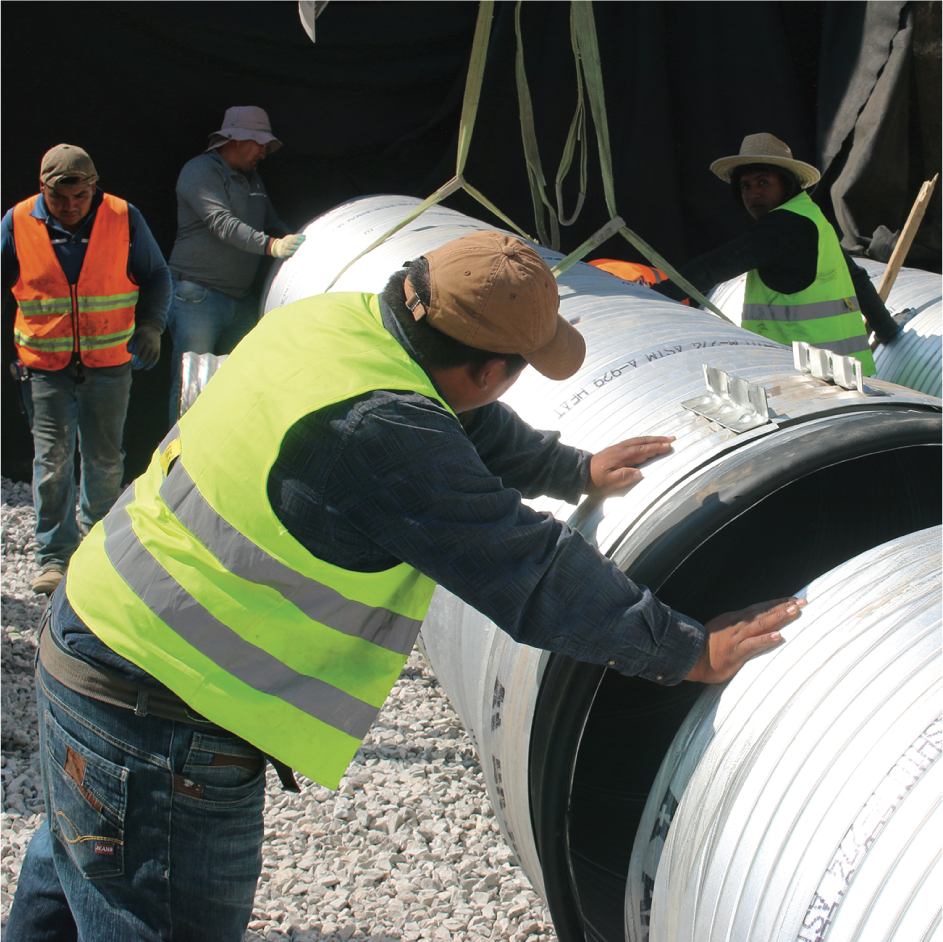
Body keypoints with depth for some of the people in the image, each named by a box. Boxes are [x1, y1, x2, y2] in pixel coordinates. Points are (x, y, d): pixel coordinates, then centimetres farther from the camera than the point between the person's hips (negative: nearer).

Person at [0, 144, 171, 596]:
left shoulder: (124, 218, -5)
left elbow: (156, 277, 7)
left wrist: (150, 324, -7)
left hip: (108, 361, 0)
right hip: (44, 363, 0)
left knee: (104, 456, 8)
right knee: (51, 456, -4)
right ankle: (54, 556, 6)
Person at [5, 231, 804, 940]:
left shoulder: (337, 318, -1)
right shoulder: (384, 437, -30)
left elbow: (466, 426, 17)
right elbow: (533, 575, -23)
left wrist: (579, 470, 29)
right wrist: (689, 652, -12)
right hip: (159, 727, -9)